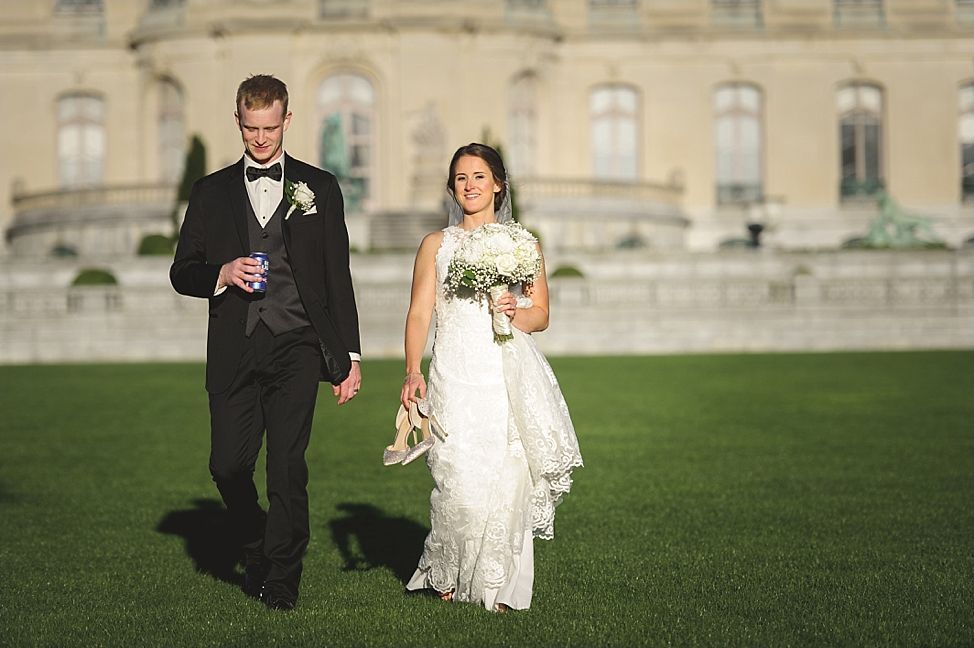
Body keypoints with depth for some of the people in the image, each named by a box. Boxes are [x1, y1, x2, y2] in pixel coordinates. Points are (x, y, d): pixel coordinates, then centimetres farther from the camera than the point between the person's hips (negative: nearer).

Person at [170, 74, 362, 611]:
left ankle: (281, 580, 7)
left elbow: (338, 278, 9)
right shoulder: (212, 192, 13)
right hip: (233, 350, 2)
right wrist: (222, 274, -9)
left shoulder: (318, 187, 10)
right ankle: (256, 552, 25)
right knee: (228, 466, -2)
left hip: (296, 347, -2)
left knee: (287, 467, -7)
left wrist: (348, 355, 4)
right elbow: (182, 272, 13)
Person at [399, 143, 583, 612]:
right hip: (455, 375, -1)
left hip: (509, 375, 1)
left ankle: (496, 587, 9)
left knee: (507, 481, -5)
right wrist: (412, 372, -10)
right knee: (459, 482, -10)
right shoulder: (436, 244, 11)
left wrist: (516, 313, -10)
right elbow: (419, 314, 4)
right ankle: (445, 576, 15)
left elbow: (541, 315, 13)